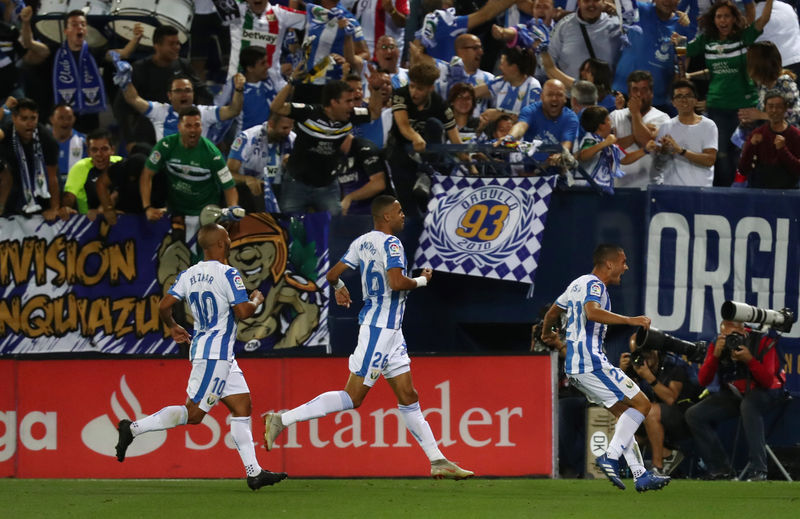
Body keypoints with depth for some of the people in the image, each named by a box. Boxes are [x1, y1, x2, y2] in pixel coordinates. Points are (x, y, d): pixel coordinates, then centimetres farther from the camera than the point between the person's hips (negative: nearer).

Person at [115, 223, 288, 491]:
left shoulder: (188, 275, 7)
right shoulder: (227, 274, -14)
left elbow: (164, 306, 2)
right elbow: (242, 312, -18)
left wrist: (173, 327, 22)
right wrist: (256, 300, 3)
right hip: (216, 353, -9)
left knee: (242, 406, 8)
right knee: (193, 413, -5)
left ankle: (254, 472, 4)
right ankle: (133, 428, -5)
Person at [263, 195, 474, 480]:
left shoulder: (362, 242, 11)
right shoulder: (390, 243, -14)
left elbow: (333, 274, 12)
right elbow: (396, 282, -26)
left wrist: (339, 288, 34)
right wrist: (421, 281, -8)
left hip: (390, 330, 10)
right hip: (380, 327, -10)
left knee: (409, 397, 9)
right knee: (352, 397, -9)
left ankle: (438, 461, 10)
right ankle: (281, 420, -8)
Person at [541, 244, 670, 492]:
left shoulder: (578, 284, 20)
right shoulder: (593, 284, -10)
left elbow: (553, 312, 33)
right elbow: (591, 312, -31)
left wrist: (547, 334, 52)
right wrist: (628, 320, -33)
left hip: (575, 366, 10)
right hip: (591, 362, -10)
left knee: (624, 412, 12)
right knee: (641, 404, -10)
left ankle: (640, 475, 7)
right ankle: (610, 457, -17)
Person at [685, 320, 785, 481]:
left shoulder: (762, 341, -17)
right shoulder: (717, 345, -6)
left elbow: (768, 381, -20)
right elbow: (703, 381, -10)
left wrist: (749, 360, -35)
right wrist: (715, 355, -24)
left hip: (763, 392, -5)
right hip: (733, 394, 5)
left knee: (748, 405, -40)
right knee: (694, 414, -12)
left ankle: (758, 470, -41)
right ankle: (719, 469, -7)